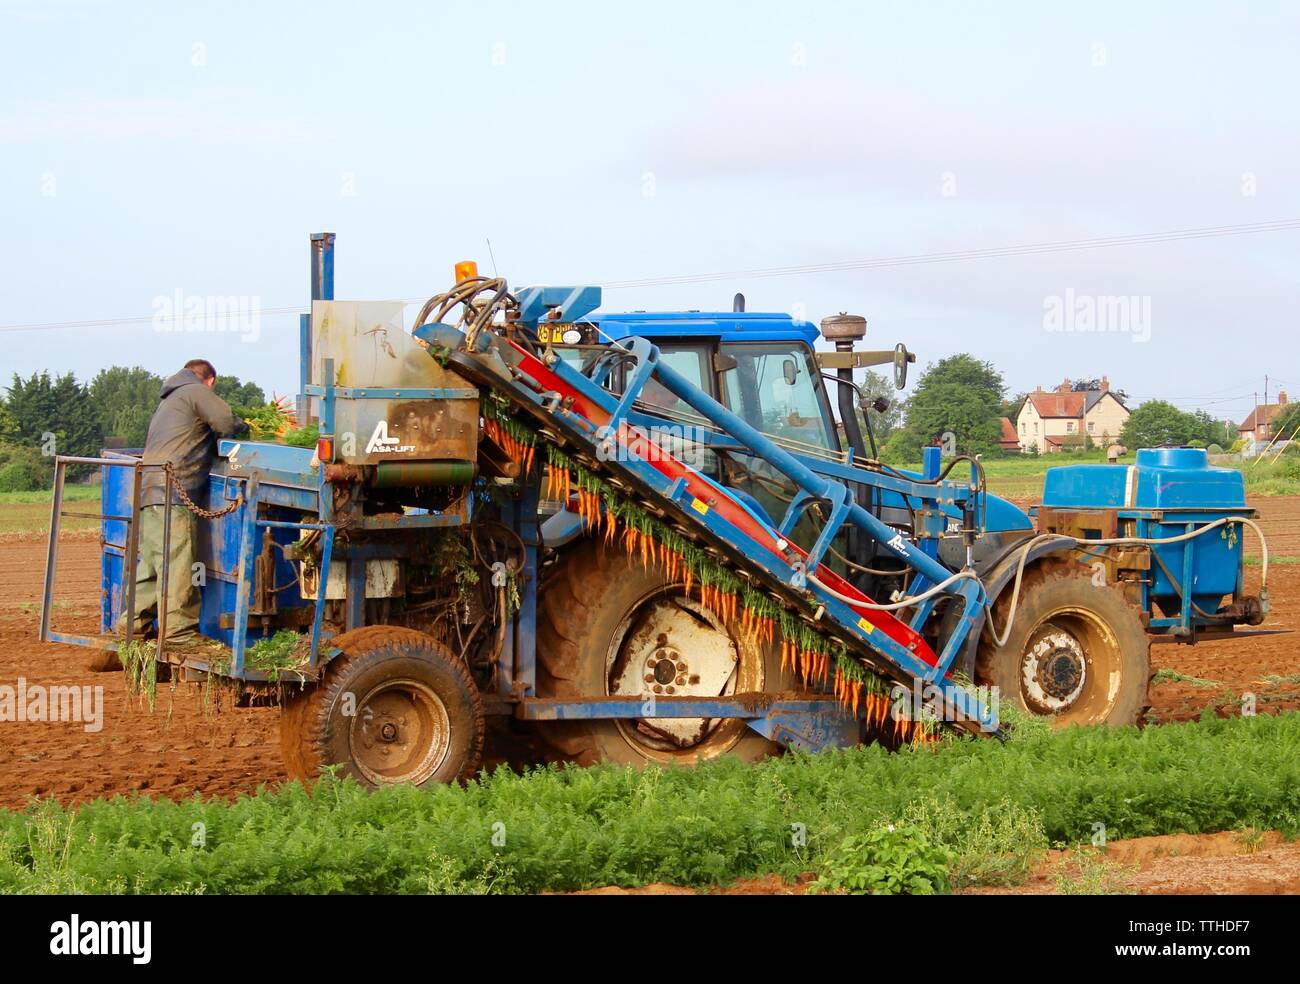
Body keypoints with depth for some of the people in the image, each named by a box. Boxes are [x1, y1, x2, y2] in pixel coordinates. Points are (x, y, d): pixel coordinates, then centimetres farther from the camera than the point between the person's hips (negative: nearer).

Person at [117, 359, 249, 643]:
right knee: (177, 563, -9)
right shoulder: (197, 392, 2)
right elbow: (227, 423, -8)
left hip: (149, 491, 9)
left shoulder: (167, 401, 32)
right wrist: (243, 428, 13)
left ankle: (133, 621, 14)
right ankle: (179, 628, -10)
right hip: (171, 494, -9)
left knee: (152, 563, 13)